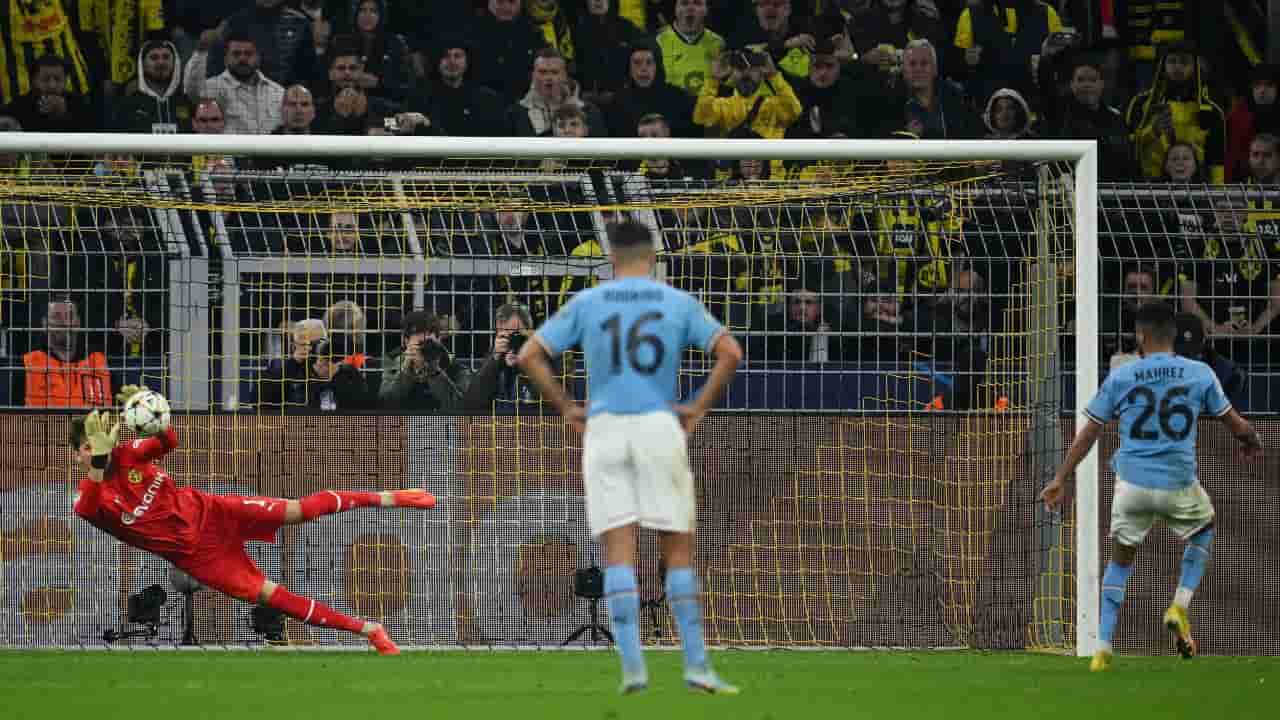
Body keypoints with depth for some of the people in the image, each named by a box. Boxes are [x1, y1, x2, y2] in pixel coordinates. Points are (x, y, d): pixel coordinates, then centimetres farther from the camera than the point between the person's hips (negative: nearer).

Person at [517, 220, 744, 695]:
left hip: (604, 427, 0)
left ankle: (632, 666, -9)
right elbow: (730, 353, -3)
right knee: (678, 547, 6)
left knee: (619, 549, -1)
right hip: (659, 425, 0)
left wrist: (566, 409, 8)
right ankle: (696, 665, 3)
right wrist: (699, 409, 3)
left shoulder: (586, 304, 7)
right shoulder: (678, 303, 6)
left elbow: (530, 356, 3)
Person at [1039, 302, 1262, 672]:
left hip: (1132, 484, 0)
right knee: (1204, 529, 31)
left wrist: (1061, 479, 13)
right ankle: (1180, 606, 14)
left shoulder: (1120, 377, 1)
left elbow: (1087, 433, 5)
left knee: (1120, 561, 17)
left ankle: (1103, 648, 9)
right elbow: (1235, 423, 9)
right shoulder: (1200, 374, 0)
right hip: (1179, 485, 0)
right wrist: (1252, 441, 33)